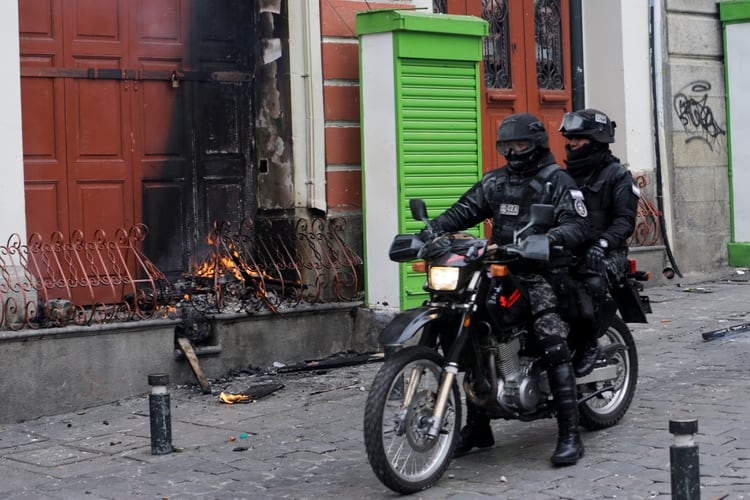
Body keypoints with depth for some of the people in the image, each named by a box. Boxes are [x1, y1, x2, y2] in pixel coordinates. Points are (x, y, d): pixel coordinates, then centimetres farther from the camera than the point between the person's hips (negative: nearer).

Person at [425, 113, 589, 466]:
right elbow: (462, 211, 9)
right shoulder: (495, 181, 17)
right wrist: (429, 230, -8)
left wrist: (550, 237, -32)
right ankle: (476, 426, 14)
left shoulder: (557, 180, 0)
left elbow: (577, 225, -11)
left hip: (541, 270, -6)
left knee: (553, 344, -21)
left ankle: (570, 435, -18)